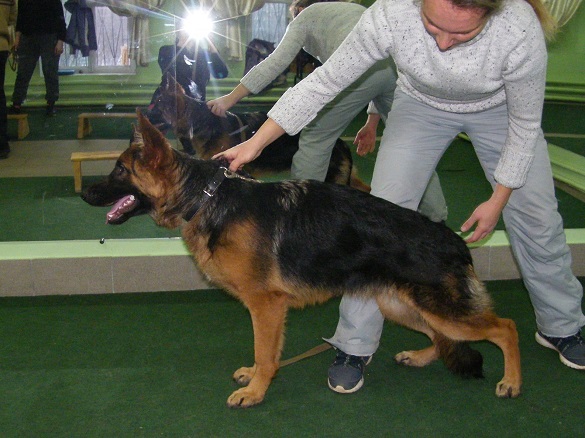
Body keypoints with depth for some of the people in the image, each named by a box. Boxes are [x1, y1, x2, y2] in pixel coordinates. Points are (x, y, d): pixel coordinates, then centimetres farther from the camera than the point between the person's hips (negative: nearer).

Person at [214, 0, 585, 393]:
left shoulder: (522, 32, -38)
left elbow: (525, 125, -20)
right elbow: (324, 82, -25)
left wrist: (499, 199, -13)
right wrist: (255, 143, -27)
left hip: (498, 107, 0)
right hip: (422, 104, 0)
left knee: (537, 216, 6)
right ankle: (355, 345, 2)